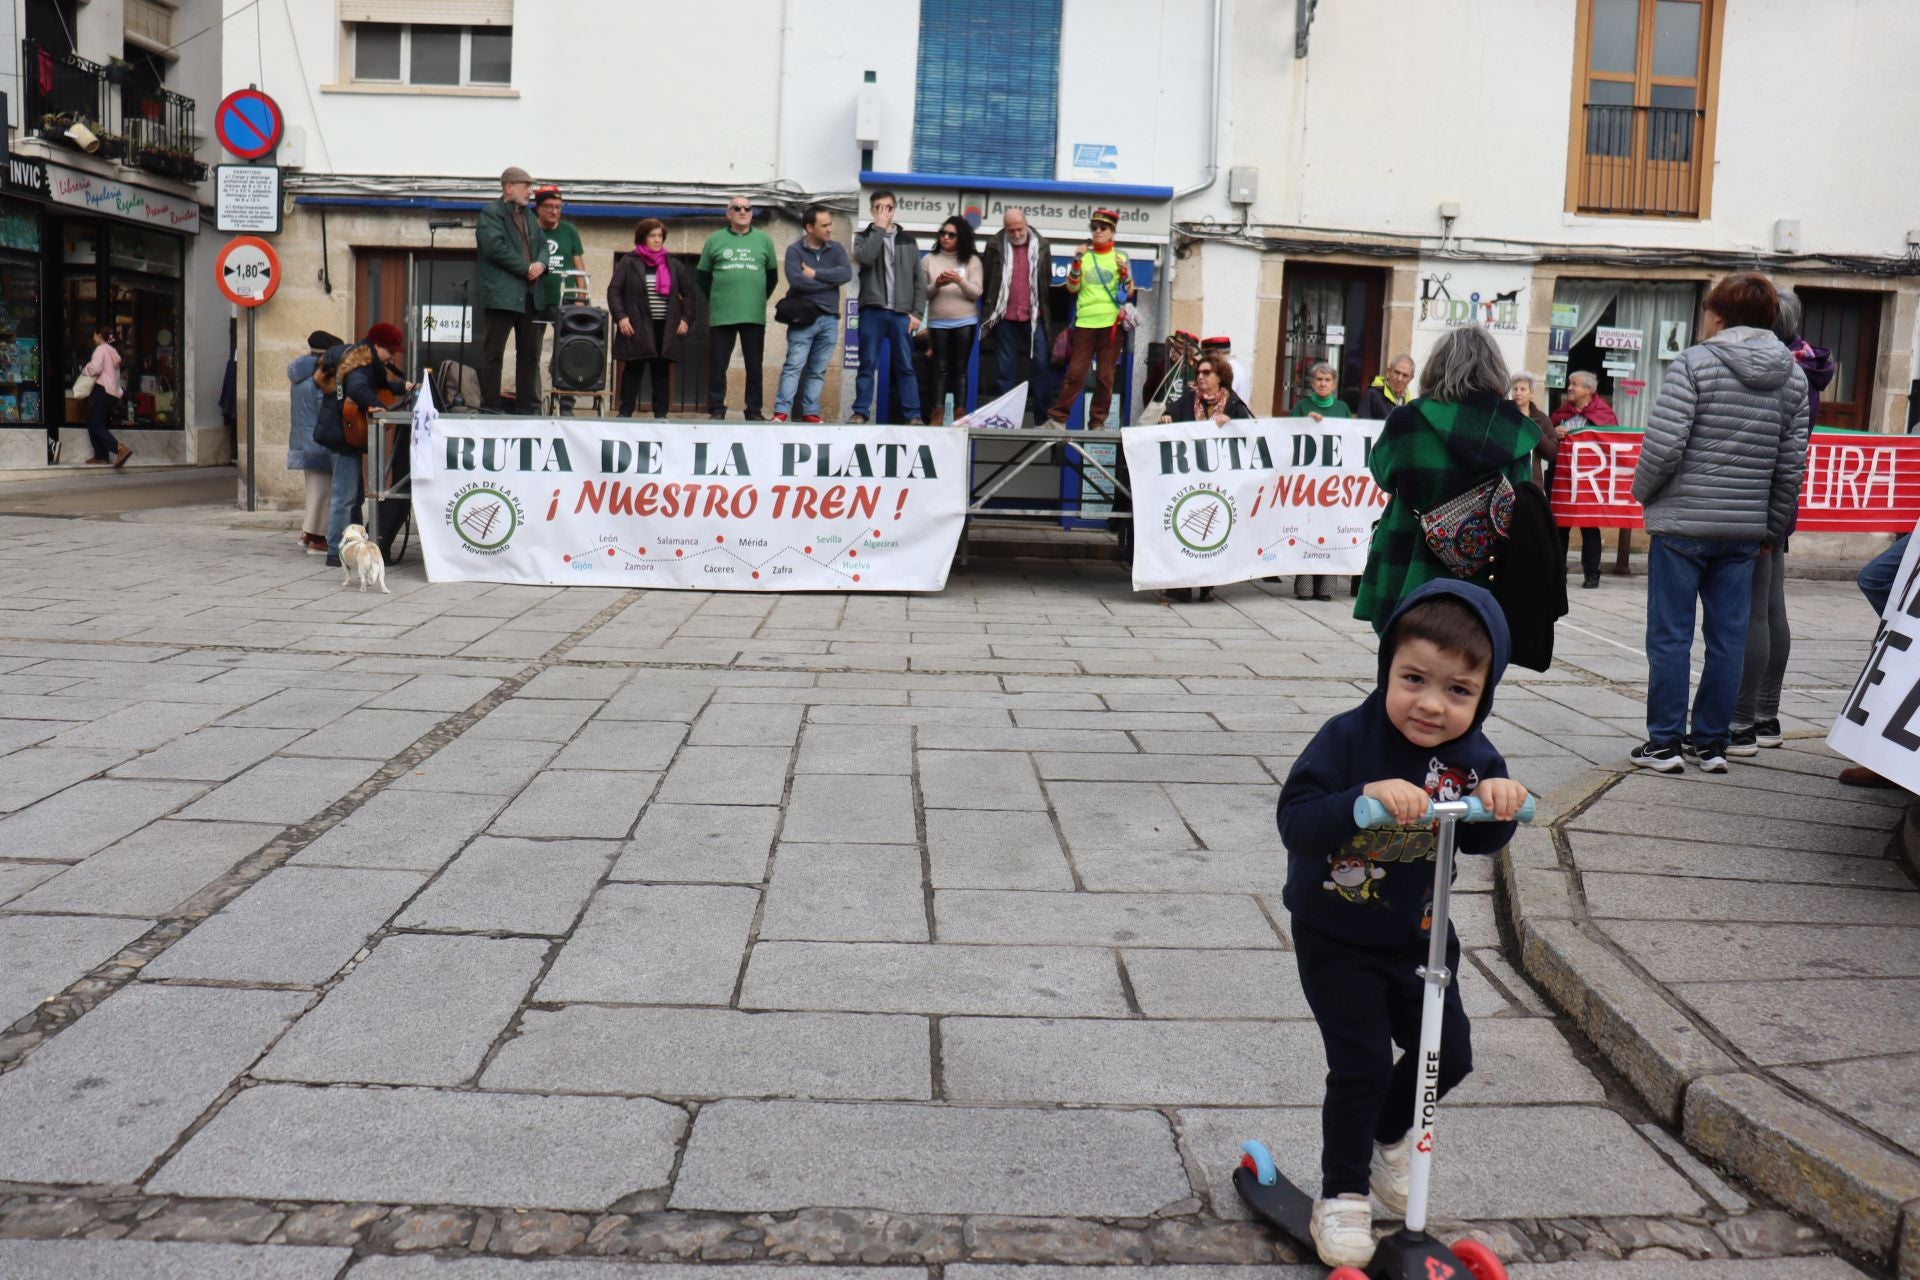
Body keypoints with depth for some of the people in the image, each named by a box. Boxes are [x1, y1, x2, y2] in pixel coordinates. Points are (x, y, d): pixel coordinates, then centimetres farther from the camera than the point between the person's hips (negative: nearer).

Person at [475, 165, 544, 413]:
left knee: (530, 353, 9)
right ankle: (490, 406, -1)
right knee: (494, 353, -4)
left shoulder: (529, 215, 20)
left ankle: (528, 405, 15)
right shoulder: (490, 213, -4)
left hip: (529, 295, 8)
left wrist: (541, 263, -2)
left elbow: (541, 244, 21)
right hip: (502, 294, -8)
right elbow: (495, 247, -16)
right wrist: (526, 268, -14)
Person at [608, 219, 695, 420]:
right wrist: (620, 317, -11)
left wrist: (686, 319, 5)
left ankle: (661, 414, 8)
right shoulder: (629, 263, 2)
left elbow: (689, 293, 15)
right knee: (633, 370, 0)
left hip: (666, 328, 3)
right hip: (636, 327, -3)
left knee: (662, 371, 4)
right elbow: (613, 291, -1)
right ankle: (625, 412, 5)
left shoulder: (674, 265, 12)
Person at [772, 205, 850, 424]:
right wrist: (830, 281, -8)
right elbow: (796, 280, -16)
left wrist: (816, 274, -12)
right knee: (794, 366, -8)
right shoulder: (795, 250, 0)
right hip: (803, 318, -4)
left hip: (829, 319, 4)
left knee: (818, 371, 6)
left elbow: (847, 273, -6)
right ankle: (781, 412, -9)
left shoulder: (836, 249, 11)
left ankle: (810, 413, 10)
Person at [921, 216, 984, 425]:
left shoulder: (972, 260, 5)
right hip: (938, 322, 0)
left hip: (965, 321, 0)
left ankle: (960, 413, 2)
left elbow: (976, 293, -2)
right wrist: (936, 285, -15)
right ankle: (937, 413, -2)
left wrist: (959, 281, -18)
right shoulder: (929, 260, 7)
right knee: (941, 367, -1)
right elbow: (922, 293, 4)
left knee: (960, 367, 2)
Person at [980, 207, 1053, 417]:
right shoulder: (995, 246, -2)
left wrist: (1041, 305, 5)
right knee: (1005, 366, 6)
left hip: (1034, 315, 1)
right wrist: (992, 305, 3)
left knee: (1040, 363, 1)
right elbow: (986, 279, 3)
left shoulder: (1041, 246, 2)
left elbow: (1047, 279, 8)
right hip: (1005, 315, -1)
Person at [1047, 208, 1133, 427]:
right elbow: (1072, 288, 3)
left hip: (1111, 323, 0)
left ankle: (1098, 420, 9)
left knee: (1105, 376, 1)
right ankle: (1058, 415, 0)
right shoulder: (1083, 256, 11)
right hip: (1085, 322, 0)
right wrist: (1077, 261, -7)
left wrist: (1124, 272, -10)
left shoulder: (1121, 257, 10)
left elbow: (1129, 294, 7)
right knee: (1075, 372, -6)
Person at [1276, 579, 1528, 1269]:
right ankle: (1341, 1192, 16)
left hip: (1418, 934, 6)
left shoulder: (1472, 757, -10)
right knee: (1361, 1064, -6)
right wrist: (1365, 798, -50)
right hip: (1337, 938, -5)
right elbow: (1294, 821, -34)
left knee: (1449, 1053, 14)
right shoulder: (1347, 739, -26)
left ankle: (1388, 1136, 43)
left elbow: (1480, 844, -4)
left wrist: (1499, 804, -26)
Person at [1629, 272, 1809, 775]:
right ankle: (1712, 742, 17)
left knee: (1670, 636, 2)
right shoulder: (1792, 377, 8)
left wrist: (1642, 491, 3)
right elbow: (1792, 465, 9)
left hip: (1683, 524, -5)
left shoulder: (1695, 363, -8)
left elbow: (1663, 445, -15)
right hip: (1745, 529, 5)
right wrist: (1774, 528, 18)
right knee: (1727, 636, 10)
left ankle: (1664, 742, 6)